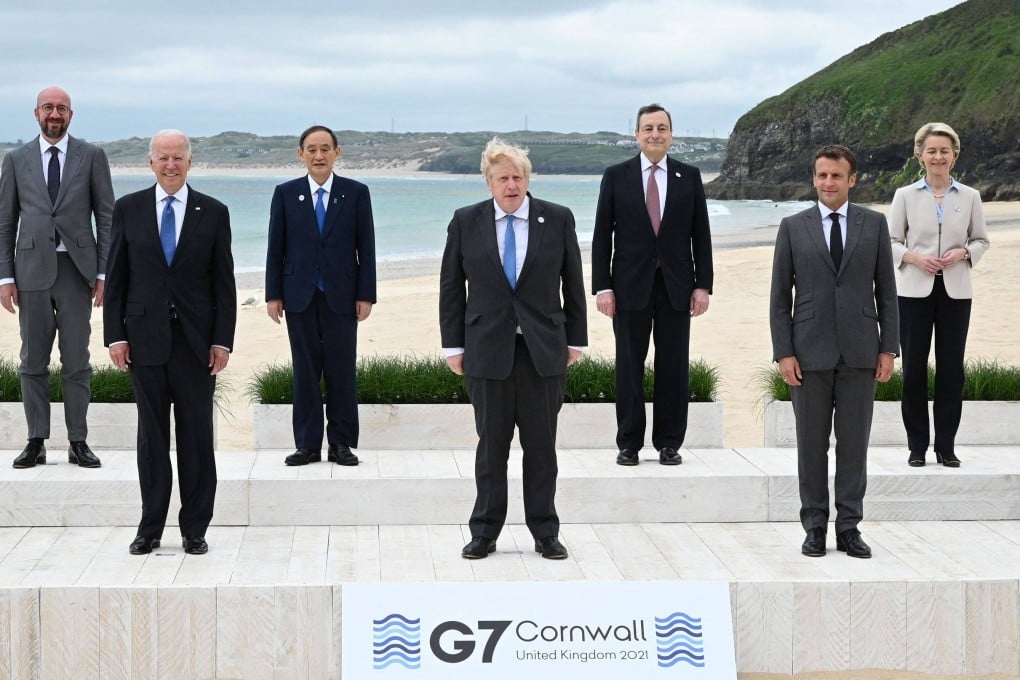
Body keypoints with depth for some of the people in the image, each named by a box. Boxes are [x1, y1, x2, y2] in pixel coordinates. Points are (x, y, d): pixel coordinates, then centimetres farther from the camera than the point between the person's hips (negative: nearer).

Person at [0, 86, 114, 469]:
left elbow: (106, 217, 4)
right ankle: (36, 442, 11)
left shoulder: (92, 157, 5)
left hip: (76, 269, -1)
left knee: (77, 362, 2)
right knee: (33, 362, 5)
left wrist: (104, 272, -3)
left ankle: (78, 442, 8)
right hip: (32, 269, 1)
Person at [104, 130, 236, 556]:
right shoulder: (128, 209, 5)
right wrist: (115, 335, -2)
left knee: (197, 437, 3)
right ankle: (151, 528, 14)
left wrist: (223, 340, -4)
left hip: (196, 340, 0)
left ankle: (195, 529, 12)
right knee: (151, 437, 7)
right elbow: (116, 277, 5)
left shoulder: (213, 213, 3)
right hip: (145, 338, 1)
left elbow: (224, 282, 2)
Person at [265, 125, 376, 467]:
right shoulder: (286, 194, 4)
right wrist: (273, 295, 0)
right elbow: (276, 247, 5)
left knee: (342, 371, 2)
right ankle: (307, 444, 10)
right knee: (305, 371, 4)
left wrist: (366, 295, -4)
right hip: (300, 296, 1)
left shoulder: (356, 193, 2)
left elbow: (366, 247, 1)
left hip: (341, 295, -1)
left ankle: (341, 443, 10)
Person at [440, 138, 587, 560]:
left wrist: (575, 339, 6)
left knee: (541, 445, 6)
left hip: (543, 350, 0)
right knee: (491, 443, 4)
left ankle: (545, 533, 15)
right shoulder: (466, 222, 2)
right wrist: (453, 346, 3)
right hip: (487, 350, 0)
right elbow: (451, 287, 6)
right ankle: (484, 533, 14)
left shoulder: (558, 220, 2)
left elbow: (573, 284, 7)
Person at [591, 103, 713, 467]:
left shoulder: (689, 176, 6)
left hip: (676, 286, 1)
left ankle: (669, 443, 13)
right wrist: (602, 287, -6)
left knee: (674, 366, 4)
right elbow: (602, 235, 1)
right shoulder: (616, 176, 2)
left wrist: (703, 285, -1)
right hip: (631, 285, -1)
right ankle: (629, 444, 12)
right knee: (629, 366, 4)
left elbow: (701, 234, 6)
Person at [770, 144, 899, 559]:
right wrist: (783, 352, -5)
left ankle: (849, 528, 11)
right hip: (810, 353, 0)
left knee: (854, 443, 4)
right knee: (812, 444, 5)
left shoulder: (874, 224, 6)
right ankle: (815, 528, 13)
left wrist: (889, 349, 0)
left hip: (859, 353, 1)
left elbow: (886, 291, 6)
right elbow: (780, 296, 2)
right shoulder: (793, 227, 4)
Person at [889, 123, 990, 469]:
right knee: (914, 368, 1)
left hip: (955, 291, 1)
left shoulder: (969, 197, 5)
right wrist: (914, 256, -13)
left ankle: (946, 446, 11)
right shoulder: (905, 196, 3)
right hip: (915, 290, -1)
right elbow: (890, 241, 5)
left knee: (951, 368, 3)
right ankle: (917, 446, 11)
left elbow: (981, 240, 11)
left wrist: (963, 252, -9)